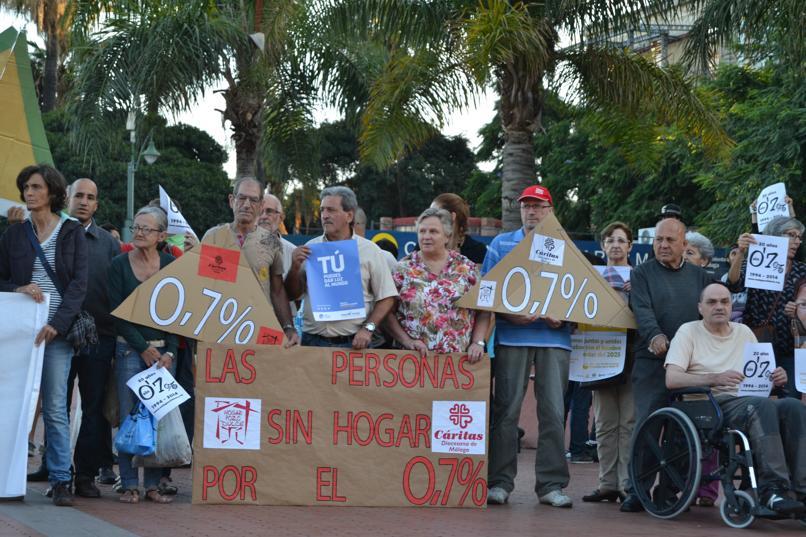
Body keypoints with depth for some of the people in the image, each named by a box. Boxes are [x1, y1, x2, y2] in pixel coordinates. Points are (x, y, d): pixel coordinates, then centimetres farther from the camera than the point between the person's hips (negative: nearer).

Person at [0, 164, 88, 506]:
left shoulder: (72, 233, 4)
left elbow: (78, 285, -3)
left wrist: (58, 324, -15)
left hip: (57, 331, -2)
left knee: (55, 409, -6)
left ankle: (61, 481, -3)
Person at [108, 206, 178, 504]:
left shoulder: (171, 265, 6)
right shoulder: (119, 265, 2)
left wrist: (169, 352, -6)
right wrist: (144, 348, -8)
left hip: (164, 349, 1)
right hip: (130, 349, -1)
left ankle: (153, 484, 5)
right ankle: (129, 485, 1)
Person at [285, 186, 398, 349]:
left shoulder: (369, 250, 2)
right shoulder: (310, 248, 7)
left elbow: (386, 298, 1)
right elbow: (292, 294, 10)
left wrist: (367, 328, -11)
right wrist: (295, 268, -7)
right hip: (312, 341, 2)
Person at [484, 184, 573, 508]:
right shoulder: (501, 245, 12)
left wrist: (564, 317, -7)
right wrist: (509, 314, -9)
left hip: (554, 337, 1)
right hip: (512, 335, 0)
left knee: (553, 411, -1)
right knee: (506, 409, -2)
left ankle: (551, 484, 5)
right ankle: (500, 481, 4)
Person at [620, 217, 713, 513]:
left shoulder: (699, 276, 17)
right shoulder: (643, 273, 7)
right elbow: (642, 310, -9)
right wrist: (655, 336, -27)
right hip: (652, 361, -2)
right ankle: (637, 490, -4)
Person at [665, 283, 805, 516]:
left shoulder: (744, 332, 24)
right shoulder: (689, 332, 8)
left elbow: (763, 374, 25)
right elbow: (672, 379, -7)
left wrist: (777, 377, -1)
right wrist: (715, 379, -21)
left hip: (750, 400, 5)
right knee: (762, 406, -36)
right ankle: (773, 489, -41)